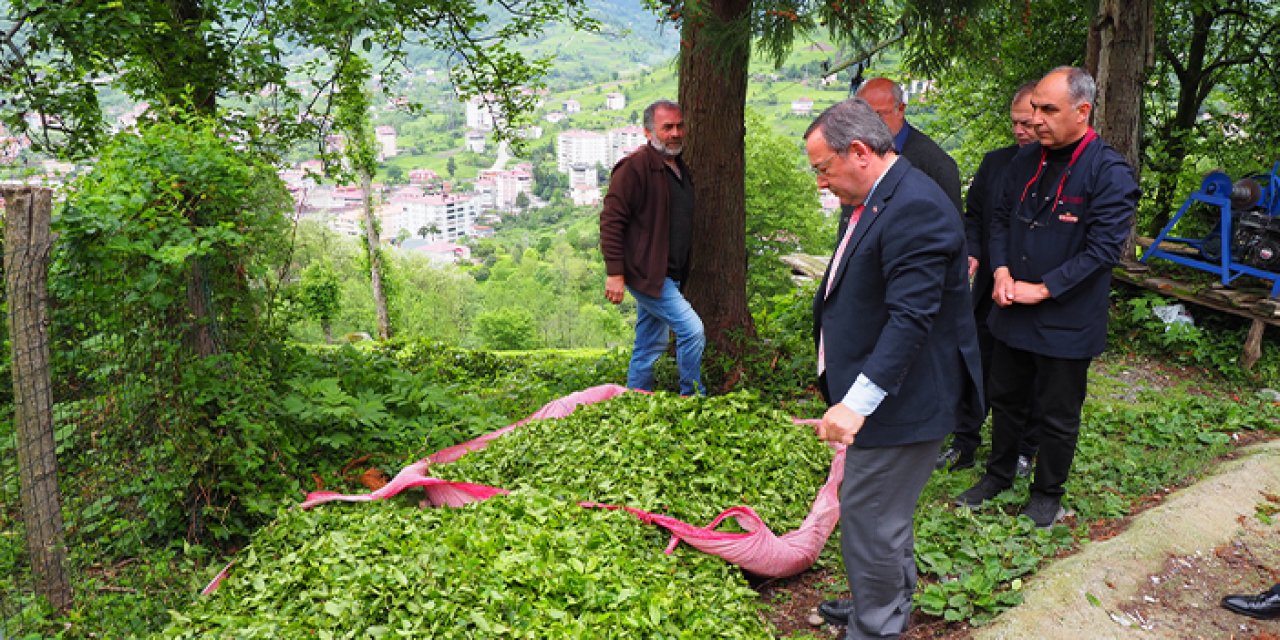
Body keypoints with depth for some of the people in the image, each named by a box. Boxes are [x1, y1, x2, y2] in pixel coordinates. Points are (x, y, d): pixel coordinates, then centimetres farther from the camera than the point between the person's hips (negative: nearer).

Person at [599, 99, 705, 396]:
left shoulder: (681, 169, 15)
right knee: (692, 330, -13)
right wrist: (614, 273, -20)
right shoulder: (634, 167, -13)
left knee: (650, 346, 14)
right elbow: (611, 221, -16)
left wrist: (683, 273, 24)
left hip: (667, 276, 9)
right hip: (645, 272, -9)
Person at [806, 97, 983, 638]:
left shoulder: (915, 208, -23)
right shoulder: (879, 200, 10)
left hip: (900, 402, -10)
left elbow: (911, 319, -29)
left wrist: (858, 402, -32)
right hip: (879, 394, 11)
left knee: (868, 519, 1)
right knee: (883, 512, 24)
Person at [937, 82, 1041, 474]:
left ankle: (1023, 452, 30)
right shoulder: (996, 162, 3)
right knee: (977, 371, 13)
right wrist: (973, 254, -6)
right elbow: (973, 216, 11)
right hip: (991, 291, 4)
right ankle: (964, 446, 27)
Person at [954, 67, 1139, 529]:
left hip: (1067, 320, -6)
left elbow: (1103, 249, -19)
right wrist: (1001, 271, -5)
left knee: (1057, 415, 10)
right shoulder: (1025, 161, 4)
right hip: (1012, 311, 6)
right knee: (1006, 399, 20)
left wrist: (1042, 289, -19)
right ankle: (998, 475, 39)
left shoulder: (1110, 172, -16)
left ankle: (1048, 492, 31)